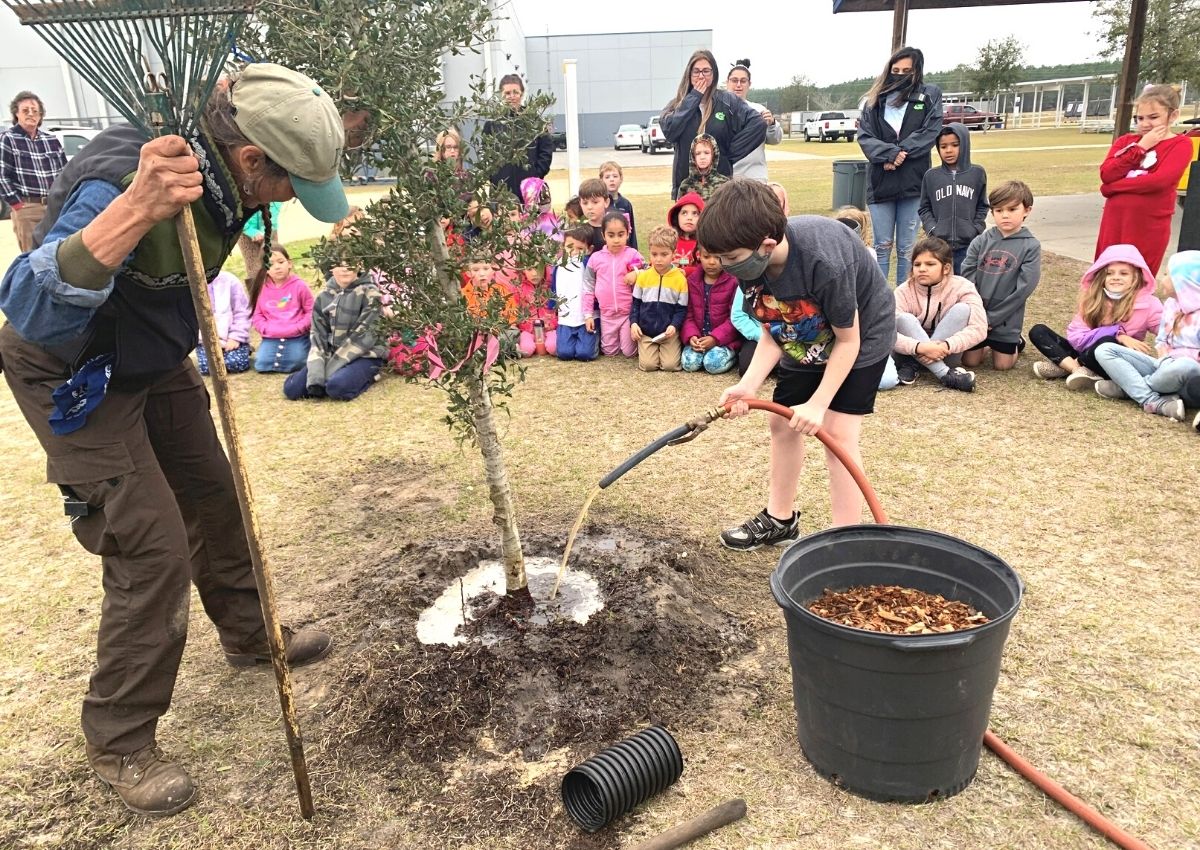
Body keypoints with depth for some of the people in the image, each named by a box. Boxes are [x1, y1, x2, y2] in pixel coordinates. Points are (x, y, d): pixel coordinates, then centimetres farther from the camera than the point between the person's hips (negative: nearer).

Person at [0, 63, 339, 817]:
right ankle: (118, 742, 10)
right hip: (73, 378, -8)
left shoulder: (221, 172, -10)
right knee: (153, 548, -10)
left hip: (153, 360, 8)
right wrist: (133, 212, -58)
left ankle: (249, 634, 40)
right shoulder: (117, 183, -35)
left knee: (214, 497, 16)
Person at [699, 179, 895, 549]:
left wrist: (818, 404, -27)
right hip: (807, 338, 6)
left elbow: (848, 340, -25)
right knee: (782, 422, 9)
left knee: (837, 431, -13)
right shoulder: (749, 262, -22)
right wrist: (749, 384, -25)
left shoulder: (825, 261, -40)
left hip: (861, 333, -6)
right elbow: (772, 334, -11)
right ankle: (779, 519, 26)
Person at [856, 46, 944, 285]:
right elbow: (865, 136, -2)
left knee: (907, 249, 5)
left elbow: (930, 133, -5)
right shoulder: (875, 99, 9)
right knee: (882, 247, 6)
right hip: (880, 182, 1)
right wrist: (891, 153, -17)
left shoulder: (930, 95, 5)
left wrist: (899, 154, -15)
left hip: (913, 182, -1)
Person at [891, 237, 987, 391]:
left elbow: (979, 327, -24)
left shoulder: (962, 287, -14)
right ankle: (945, 374, -35)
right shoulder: (904, 291, -15)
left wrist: (946, 346, -39)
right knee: (904, 318, -28)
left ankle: (912, 366, -24)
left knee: (962, 309, -22)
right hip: (914, 351, 0)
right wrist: (920, 347, -44)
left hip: (943, 350, 1)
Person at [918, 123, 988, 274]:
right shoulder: (931, 176, 4)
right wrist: (932, 229, -6)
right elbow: (924, 209, 8)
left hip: (969, 245, 0)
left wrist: (976, 230, -3)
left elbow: (982, 206, 10)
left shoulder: (977, 173, 5)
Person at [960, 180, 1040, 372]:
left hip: (1006, 320, -2)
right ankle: (988, 344, 37)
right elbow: (966, 278, -4)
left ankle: (1017, 343, 37)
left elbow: (1023, 289, -13)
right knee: (970, 361, 6)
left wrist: (991, 318, -15)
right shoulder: (980, 241, -2)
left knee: (1002, 365, 5)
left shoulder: (1031, 246, -9)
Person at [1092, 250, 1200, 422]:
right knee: (1104, 350, -10)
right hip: (1164, 366, 7)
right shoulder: (1171, 304, 11)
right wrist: (1164, 359, -5)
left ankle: (1125, 386, -17)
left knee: (1184, 366, -44)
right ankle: (1156, 402, -26)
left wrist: (1171, 362, -20)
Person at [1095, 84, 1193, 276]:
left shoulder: (1180, 144, -1)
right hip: (1114, 221, 4)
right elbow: (1106, 174, -4)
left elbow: (1159, 180, -17)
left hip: (1149, 227, -4)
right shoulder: (1125, 141, 12)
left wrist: (1112, 186, -10)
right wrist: (1140, 148, -8)